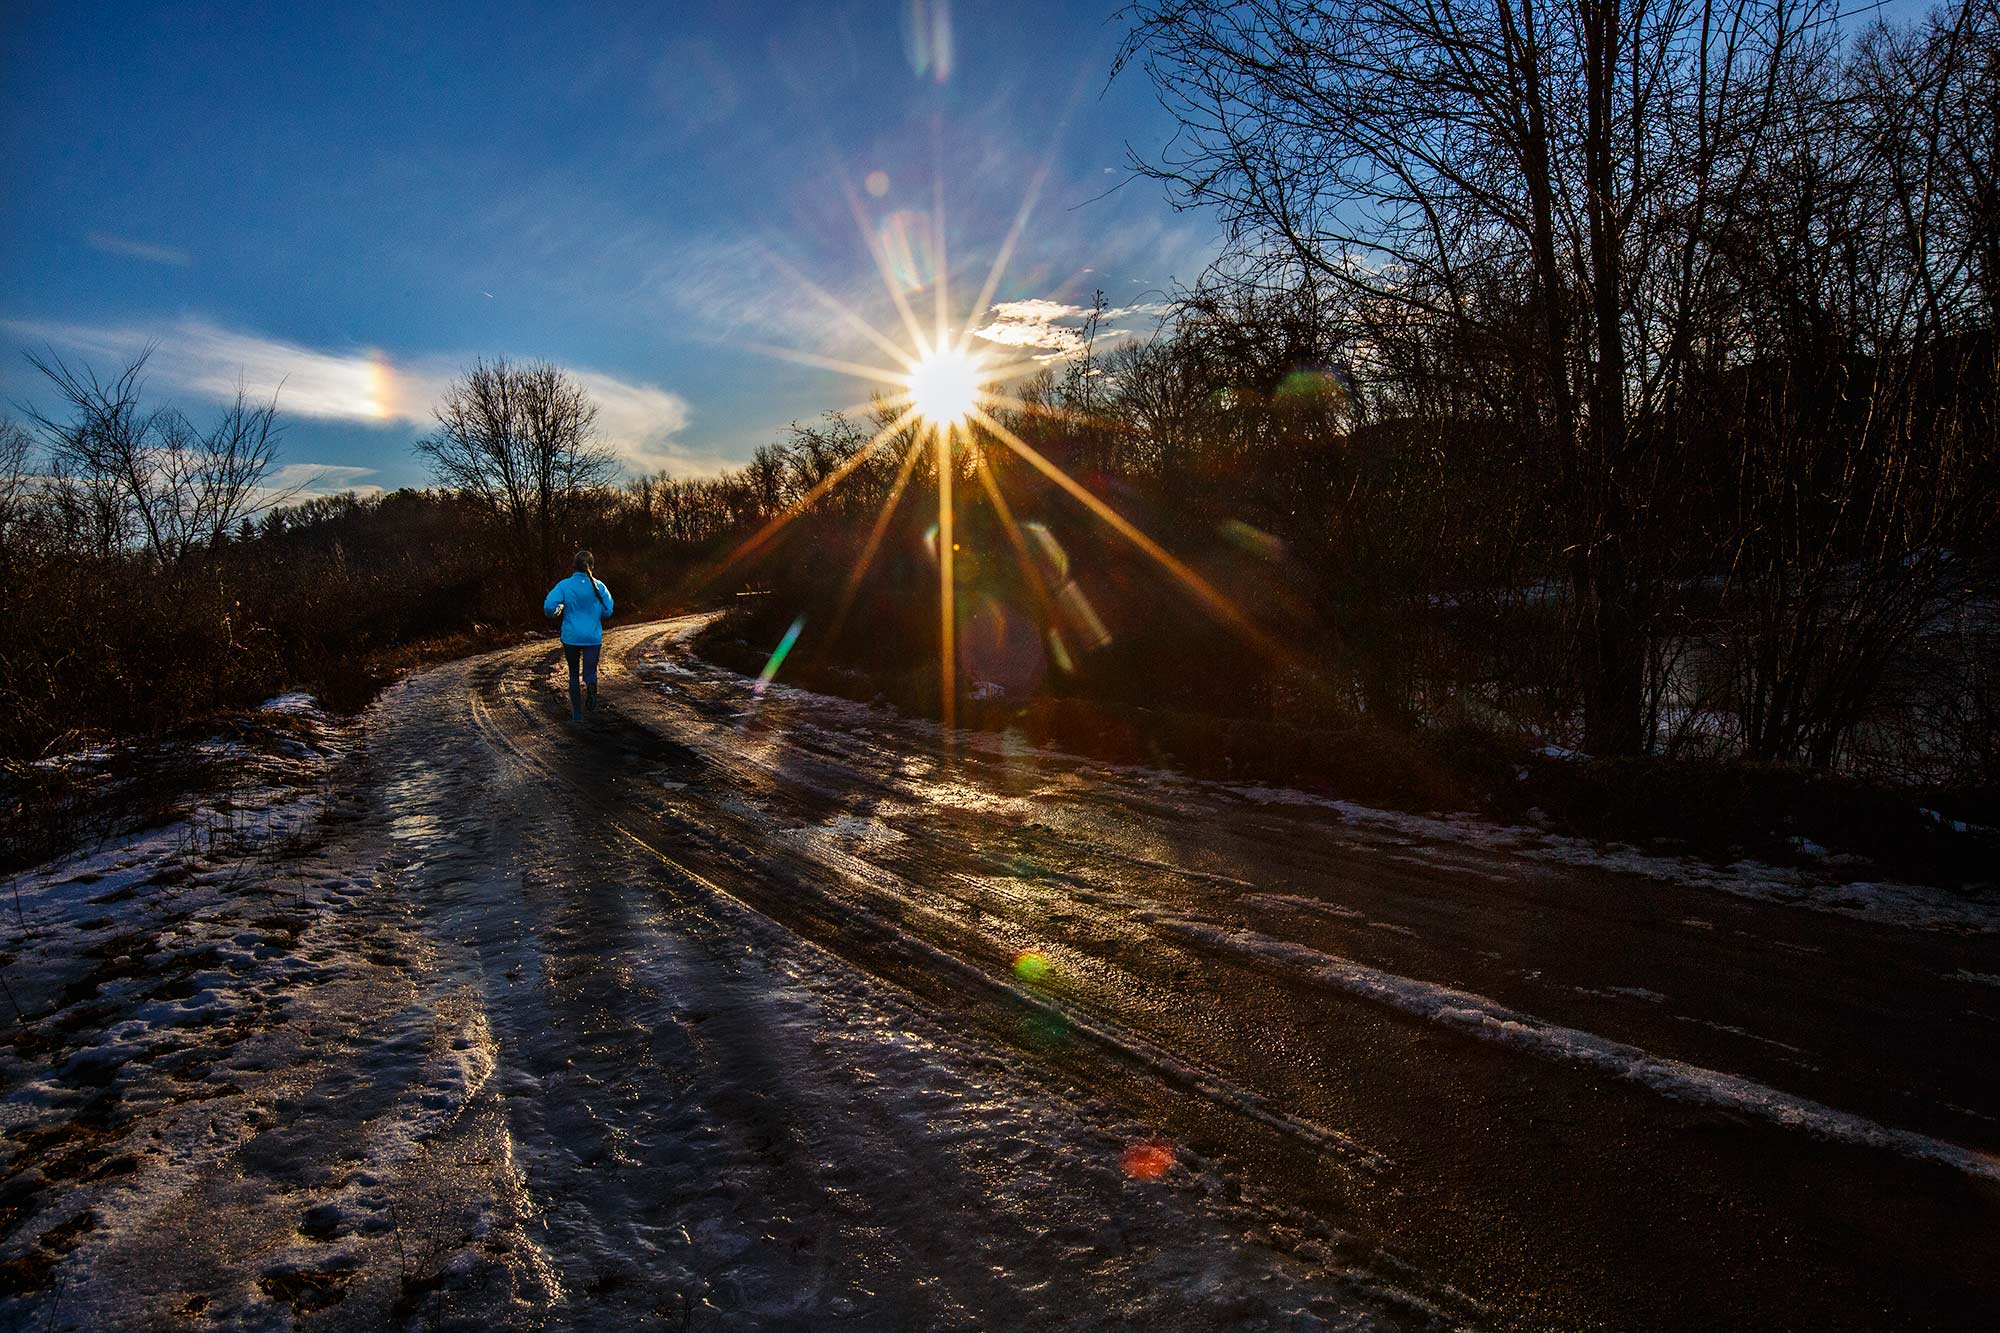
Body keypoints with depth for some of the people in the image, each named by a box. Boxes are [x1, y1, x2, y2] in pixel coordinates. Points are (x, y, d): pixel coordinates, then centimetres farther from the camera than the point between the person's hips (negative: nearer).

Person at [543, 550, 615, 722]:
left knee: (573, 674, 17)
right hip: (593, 637, 0)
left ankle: (577, 713, 19)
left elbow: (548, 606, -16)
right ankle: (589, 685, -34)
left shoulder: (564, 585, -6)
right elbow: (607, 611, -2)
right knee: (590, 672, 3)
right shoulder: (598, 586, -4)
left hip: (571, 637, 1)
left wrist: (560, 611, 5)